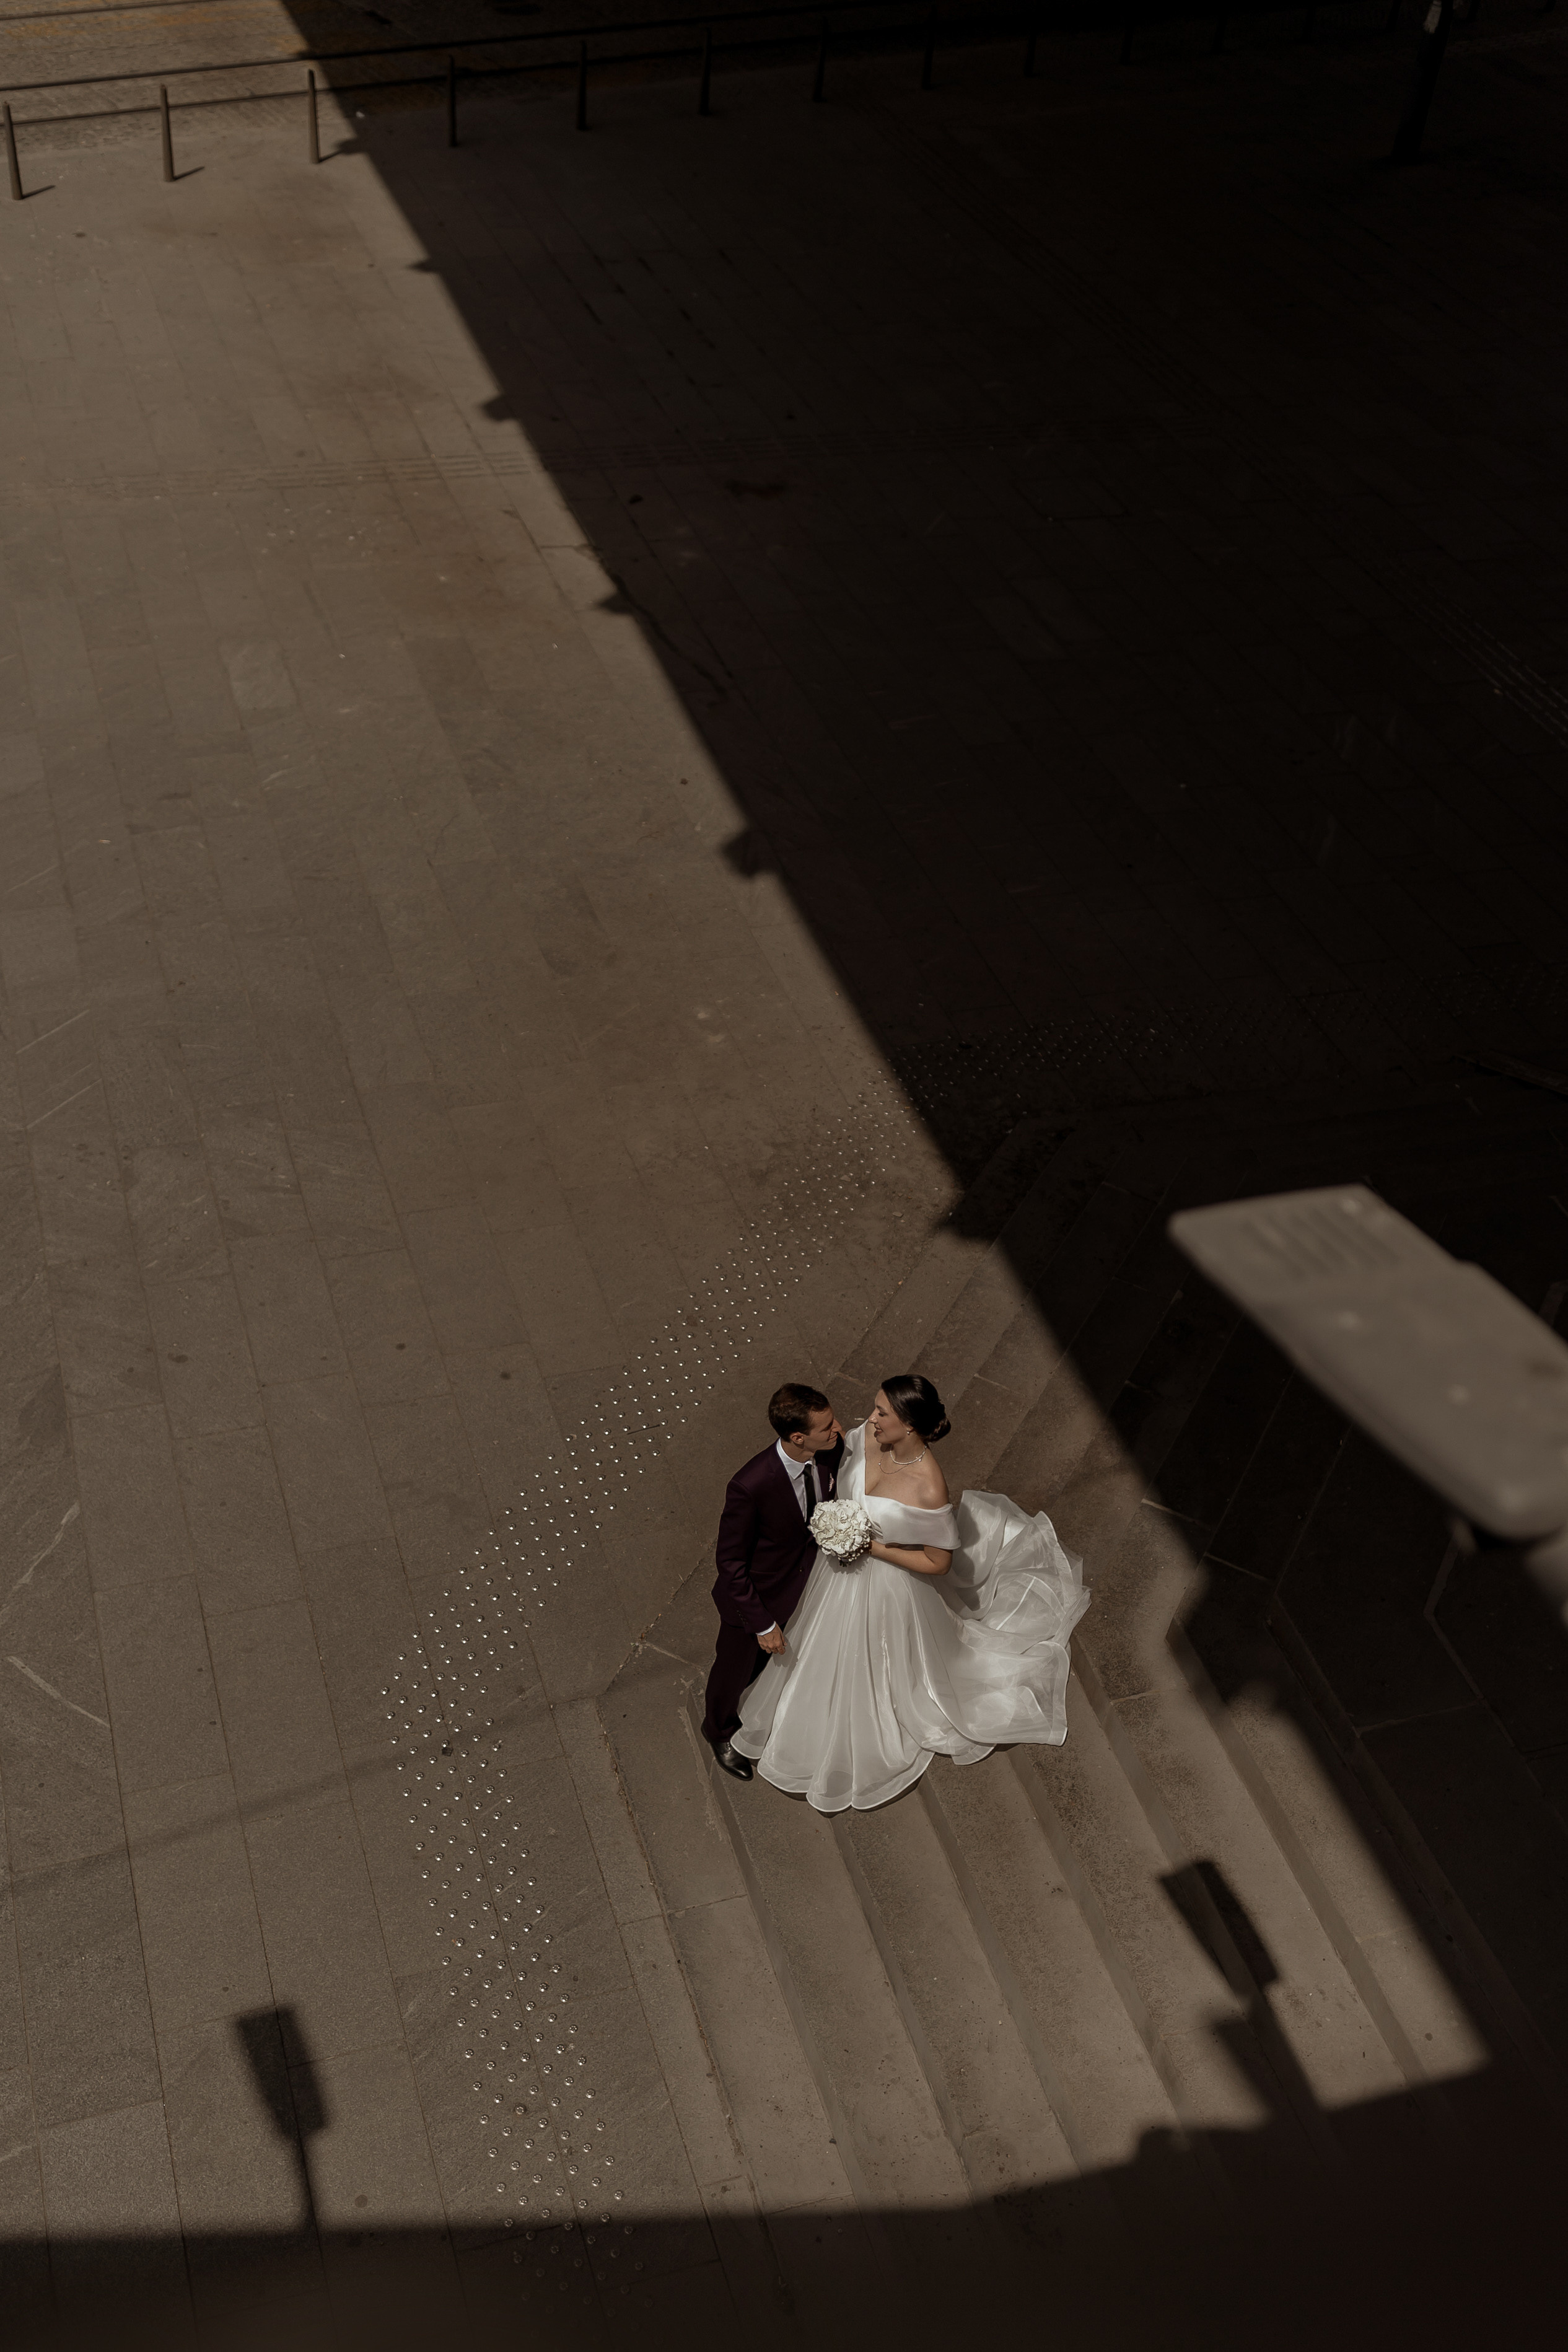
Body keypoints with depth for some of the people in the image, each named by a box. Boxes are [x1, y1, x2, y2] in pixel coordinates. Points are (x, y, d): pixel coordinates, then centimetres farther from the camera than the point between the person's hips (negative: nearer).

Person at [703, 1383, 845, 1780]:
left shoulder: (832, 1450, -25)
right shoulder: (750, 1487, -42)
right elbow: (730, 1561, -27)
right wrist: (762, 1624, -21)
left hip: (805, 1578, 5)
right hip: (755, 1593, -4)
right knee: (735, 1668, 25)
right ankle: (719, 1729, 55)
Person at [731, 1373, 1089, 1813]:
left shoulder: (929, 1489, -38)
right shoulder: (869, 1435, -21)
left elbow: (939, 1563, -22)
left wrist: (873, 1548, -26)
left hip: (882, 1585, -6)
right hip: (840, 1562, 6)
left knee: (870, 1670, 23)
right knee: (823, 1652, 32)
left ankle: (870, 1759, 55)